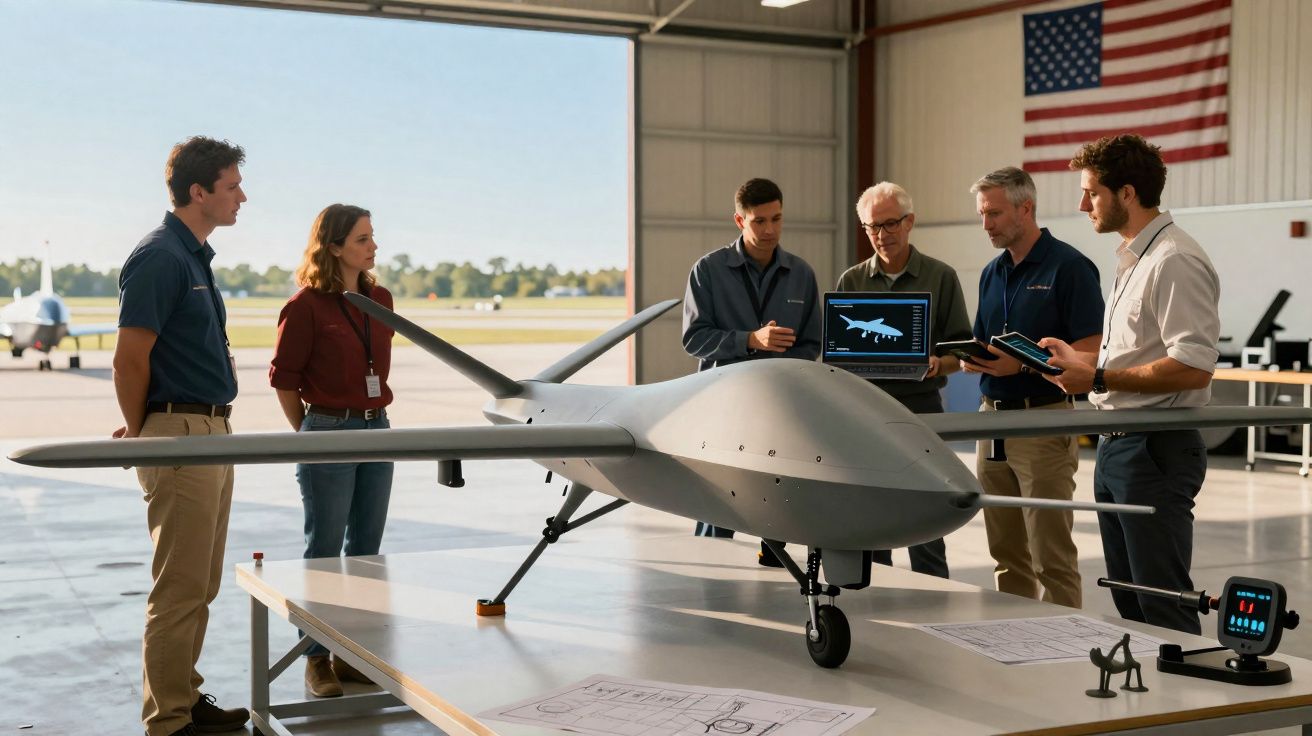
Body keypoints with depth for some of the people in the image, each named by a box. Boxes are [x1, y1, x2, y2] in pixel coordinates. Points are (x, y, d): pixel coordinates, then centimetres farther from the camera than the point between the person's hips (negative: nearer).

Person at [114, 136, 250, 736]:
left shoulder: (195, 256, 16)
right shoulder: (159, 256, -14)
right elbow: (129, 359, -17)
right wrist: (139, 434, -6)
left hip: (213, 434, 9)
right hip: (179, 436, -9)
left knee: (200, 586, 15)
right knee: (180, 589, -4)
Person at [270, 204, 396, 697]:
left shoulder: (380, 299, 8)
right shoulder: (307, 304, -10)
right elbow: (283, 377, -6)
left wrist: (372, 417, 13)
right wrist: (308, 435, 1)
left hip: (377, 430, 6)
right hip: (329, 433, -6)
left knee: (366, 550, 11)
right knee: (324, 551, 2)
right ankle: (318, 660, 12)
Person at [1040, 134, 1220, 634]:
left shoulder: (1174, 262, -16)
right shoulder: (1132, 260, 16)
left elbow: (1193, 366, -24)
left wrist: (1099, 379, -20)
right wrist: (1077, 360, 20)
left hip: (1156, 450, -10)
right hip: (1117, 445, 10)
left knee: (1164, 608, -5)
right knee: (1129, 604, 16)